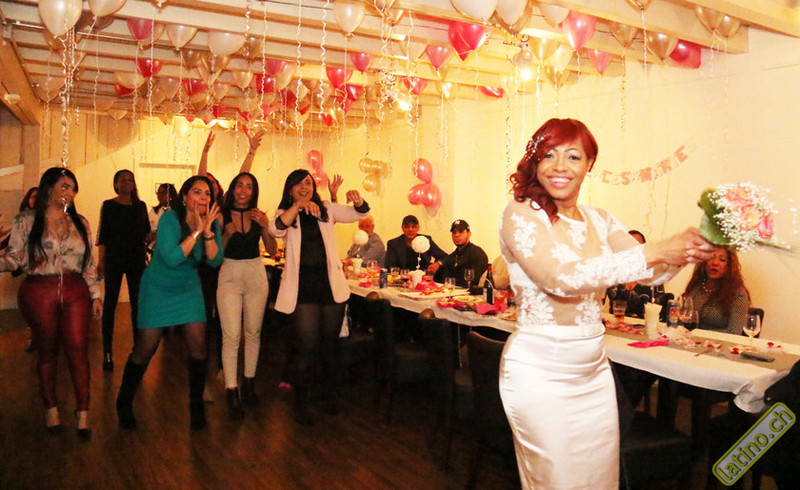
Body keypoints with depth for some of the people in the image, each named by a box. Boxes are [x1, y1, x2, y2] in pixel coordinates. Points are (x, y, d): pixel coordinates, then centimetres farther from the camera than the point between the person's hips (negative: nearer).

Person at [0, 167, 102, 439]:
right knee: (47, 350, 9)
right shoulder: (26, 221, 1)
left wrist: (96, 294, 9)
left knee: (77, 349, -4)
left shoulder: (80, 222, 10)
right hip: (39, 292, -2)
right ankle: (51, 409, 25)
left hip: (75, 292, 2)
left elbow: (89, 262, 12)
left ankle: (83, 414, 3)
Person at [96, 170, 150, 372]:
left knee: (137, 302, 3)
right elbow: (102, 235, 1)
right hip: (114, 258, -2)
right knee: (110, 302, -1)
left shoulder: (140, 205, 10)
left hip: (137, 259, 2)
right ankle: (107, 352, 4)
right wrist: (100, 260, -6)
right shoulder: (109, 206, 3)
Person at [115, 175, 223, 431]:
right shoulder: (170, 219, -21)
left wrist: (208, 232, -28)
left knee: (198, 347, -4)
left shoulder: (212, 222, -8)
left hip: (189, 290, 4)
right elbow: (172, 258, -32)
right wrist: (196, 231, -32)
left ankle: (197, 406, 14)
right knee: (145, 349, 0)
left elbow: (215, 261, -16)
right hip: (158, 289, -4)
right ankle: (124, 404, 23)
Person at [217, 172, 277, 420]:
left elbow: (272, 250, 1)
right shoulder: (222, 215, -2)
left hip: (256, 274, 3)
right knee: (231, 336, -7)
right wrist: (228, 233, -21)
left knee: (253, 332, 9)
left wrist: (265, 226, -12)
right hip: (229, 275, -2)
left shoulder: (258, 215, 3)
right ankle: (232, 393, -3)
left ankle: (249, 383, 24)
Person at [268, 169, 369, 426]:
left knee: (330, 343, 13)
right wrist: (297, 206, -31)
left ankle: (330, 394, 31)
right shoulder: (285, 214, 3)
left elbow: (357, 213, 0)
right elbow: (276, 229, -18)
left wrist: (358, 200, -23)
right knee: (307, 345, -6)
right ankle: (300, 403, 11)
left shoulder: (327, 209, 9)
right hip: (302, 289, -2)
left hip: (331, 286, 3)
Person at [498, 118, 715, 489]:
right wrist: (656, 252, -26)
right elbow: (560, 278, -25)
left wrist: (690, 247, -17)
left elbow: (652, 273, 4)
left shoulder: (599, 221, 8)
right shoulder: (521, 213, -11)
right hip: (539, 372, -6)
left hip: (593, 370, 6)